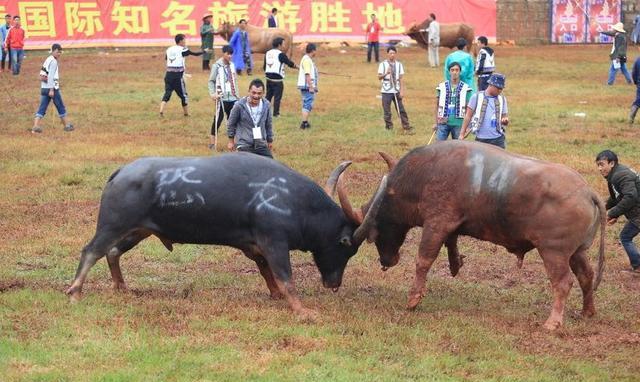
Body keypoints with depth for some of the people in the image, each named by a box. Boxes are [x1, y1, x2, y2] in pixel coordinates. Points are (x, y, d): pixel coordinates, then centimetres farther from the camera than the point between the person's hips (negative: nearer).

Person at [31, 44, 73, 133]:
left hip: (44, 88, 8)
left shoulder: (48, 60, 16)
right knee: (61, 107, 7)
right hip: (52, 87, -8)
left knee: (42, 108, 2)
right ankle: (66, 125, 18)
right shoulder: (53, 61, -11)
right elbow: (51, 76, -19)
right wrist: (52, 89, -22)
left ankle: (35, 126, -10)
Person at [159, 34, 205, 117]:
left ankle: (161, 111, -16)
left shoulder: (169, 49, 11)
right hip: (178, 75, -5)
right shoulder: (182, 50, -4)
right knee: (183, 95, 9)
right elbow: (195, 54, 0)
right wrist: (204, 51, 15)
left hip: (168, 74, 5)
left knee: (167, 92, 2)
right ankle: (186, 113, 18)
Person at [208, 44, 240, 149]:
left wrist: (236, 93, 13)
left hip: (232, 97, 5)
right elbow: (211, 81, -4)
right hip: (221, 98, -5)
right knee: (218, 118, -4)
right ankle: (212, 142, 4)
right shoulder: (217, 66, -5)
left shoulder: (232, 65, 11)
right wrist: (212, 93, -15)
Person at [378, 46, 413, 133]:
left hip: (396, 91, 2)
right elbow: (379, 77, -7)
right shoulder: (383, 64, -1)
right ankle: (389, 128, 10)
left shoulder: (399, 64, 6)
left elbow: (400, 78, 6)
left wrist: (402, 91, -1)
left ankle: (406, 127, 3)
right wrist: (386, 73, -26)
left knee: (401, 110, 1)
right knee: (387, 111, 0)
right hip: (386, 91, -2)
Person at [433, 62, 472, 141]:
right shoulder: (442, 87, 4)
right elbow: (437, 105, 10)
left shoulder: (465, 88, 0)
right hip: (443, 123, 1)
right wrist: (436, 122, 7)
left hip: (458, 123, -1)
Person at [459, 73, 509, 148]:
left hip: (498, 139, 2)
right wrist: (462, 134, -1)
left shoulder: (502, 99, 7)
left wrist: (505, 120, -13)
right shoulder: (477, 97, -1)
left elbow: (505, 116, 13)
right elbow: (468, 116, 2)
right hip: (481, 139, -2)